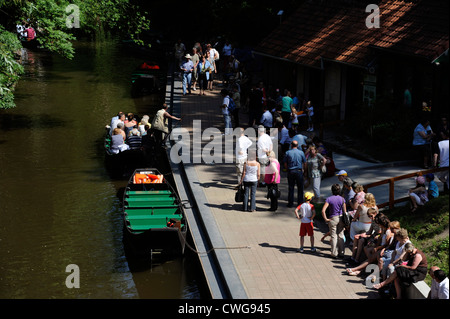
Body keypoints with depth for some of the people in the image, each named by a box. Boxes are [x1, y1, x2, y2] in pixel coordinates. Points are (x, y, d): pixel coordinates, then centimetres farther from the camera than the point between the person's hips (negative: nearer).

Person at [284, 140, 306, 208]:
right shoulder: (301, 152, -3)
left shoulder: (288, 153, -3)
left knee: (291, 188, 6)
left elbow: (285, 164, 0)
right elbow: (304, 163, 1)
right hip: (299, 171, -1)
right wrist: (303, 169, 17)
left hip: (290, 171, 1)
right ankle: (300, 202, 8)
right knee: (300, 188, 7)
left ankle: (290, 203, 7)